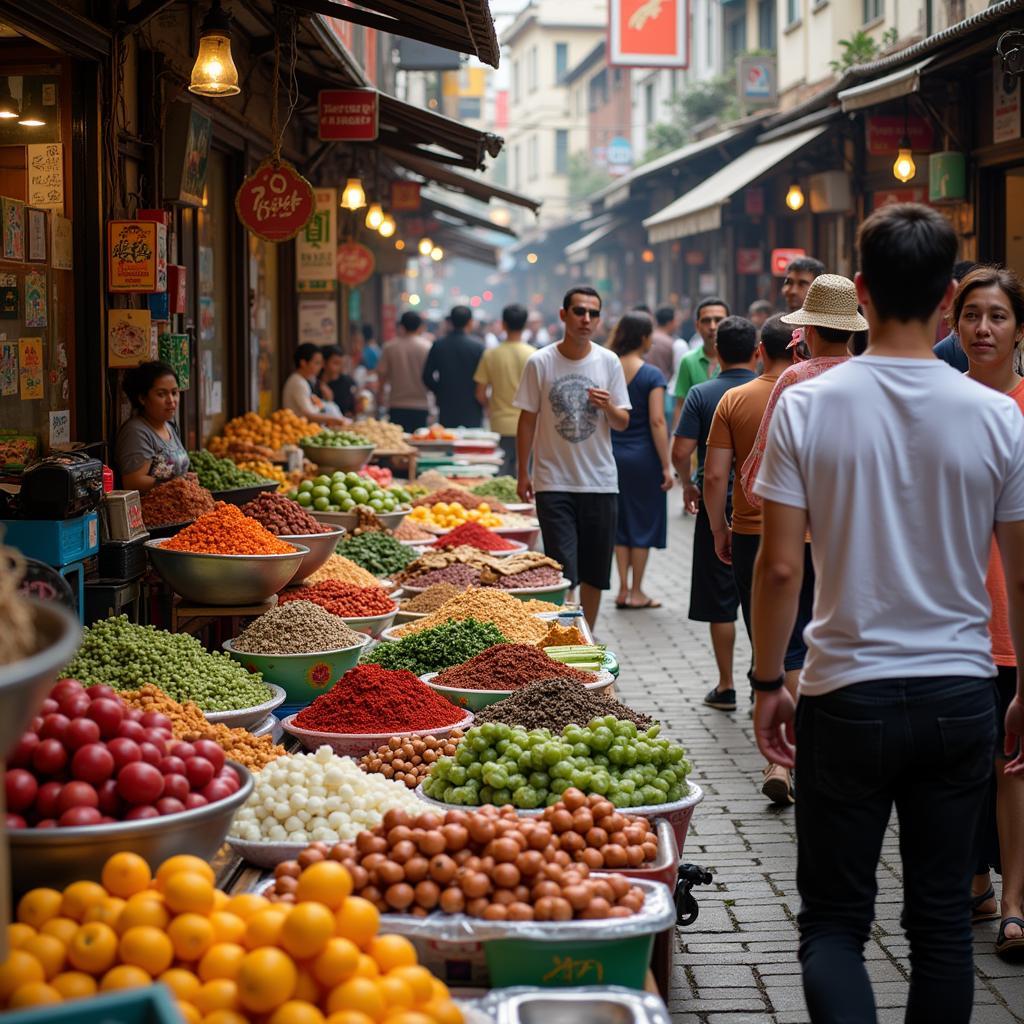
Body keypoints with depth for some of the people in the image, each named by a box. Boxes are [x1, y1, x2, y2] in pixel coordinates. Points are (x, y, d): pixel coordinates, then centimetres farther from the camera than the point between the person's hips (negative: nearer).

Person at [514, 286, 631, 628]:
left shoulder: (608, 362, 1)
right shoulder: (540, 362, -5)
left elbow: (623, 423, 4)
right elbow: (527, 420, 2)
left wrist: (608, 407, -18)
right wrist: (523, 473, 1)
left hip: (600, 481, 3)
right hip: (554, 481, -3)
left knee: (594, 573, 11)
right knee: (562, 571, -6)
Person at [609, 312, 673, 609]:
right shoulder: (652, 375, -12)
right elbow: (657, 422, -16)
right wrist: (666, 465, -12)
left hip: (612, 454, 5)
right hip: (643, 456, -4)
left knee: (620, 523, 14)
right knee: (643, 523, 6)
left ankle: (623, 589, 15)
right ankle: (636, 592, 10)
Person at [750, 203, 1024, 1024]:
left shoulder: (807, 406, -8)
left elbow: (780, 566, -9)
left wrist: (768, 685, 4)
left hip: (848, 697, -2)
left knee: (834, 920, 7)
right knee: (942, 920, 13)